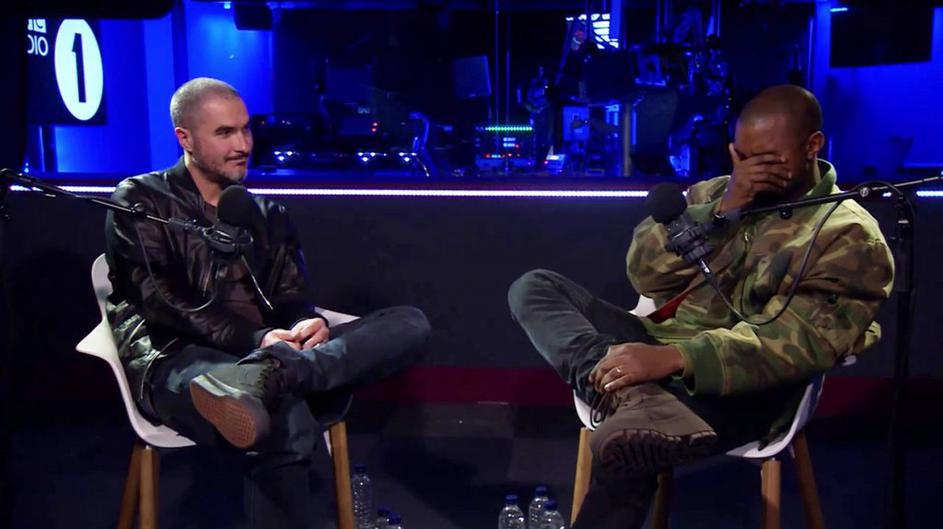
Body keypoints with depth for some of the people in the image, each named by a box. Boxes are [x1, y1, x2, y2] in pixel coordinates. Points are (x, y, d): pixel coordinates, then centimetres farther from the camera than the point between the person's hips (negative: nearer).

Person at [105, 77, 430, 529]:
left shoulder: (267, 215, 26)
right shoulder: (140, 201, 10)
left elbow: (292, 300, 16)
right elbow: (160, 302, -5)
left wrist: (309, 325, -12)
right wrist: (253, 339, -20)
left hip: (265, 351, 7)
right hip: (176, 362, -7)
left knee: (409, 323, -24)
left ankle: (270, 374, -42)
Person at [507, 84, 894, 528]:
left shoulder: (849, 237, -2)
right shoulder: (717, 192, 16)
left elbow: (797, 343, -17)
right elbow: (645, 274, 5)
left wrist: (674, 358, -30)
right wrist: (722, 208, -8)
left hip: (735, 388, -6)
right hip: (654, 348, 7)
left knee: (625, 455, -36)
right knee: (534, 288, -11)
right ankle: (631, 395, -34)